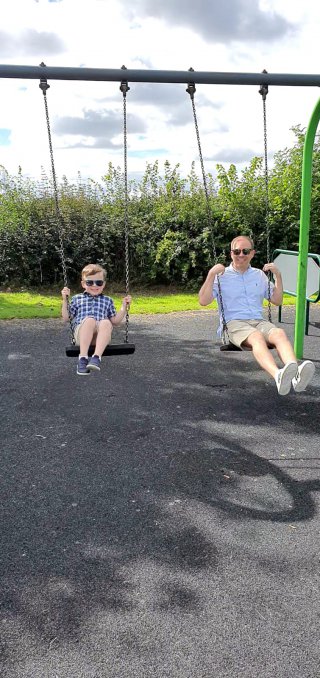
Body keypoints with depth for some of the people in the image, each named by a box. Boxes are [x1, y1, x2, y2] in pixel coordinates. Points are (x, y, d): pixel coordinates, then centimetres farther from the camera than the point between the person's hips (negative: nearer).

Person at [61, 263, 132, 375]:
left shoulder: (108, 300, 25)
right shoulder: (77, 299, 22)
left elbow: (115, 321, 21)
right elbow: (66, 318, 17)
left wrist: (124, 306, 12)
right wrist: (65, 300, 8)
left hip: (100, 337, 1)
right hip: (81, 334, -1)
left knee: (106, 322, -35)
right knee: (89, 319, -36)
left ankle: (96, 357, -48)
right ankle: (83, 358, -43)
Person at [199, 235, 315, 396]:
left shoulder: (259, 275, 23)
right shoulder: (222, 276, 11)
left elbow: (277, 301, 24)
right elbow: (203, 301, 1)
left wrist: (278, 275, 13)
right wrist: (211, 274, -7)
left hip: (259, 321, 4)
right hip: (234, 323, -3)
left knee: (279, 333, -32)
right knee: (256, 336, -38)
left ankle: (296, 374, -58)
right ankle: (279, 376, -63)